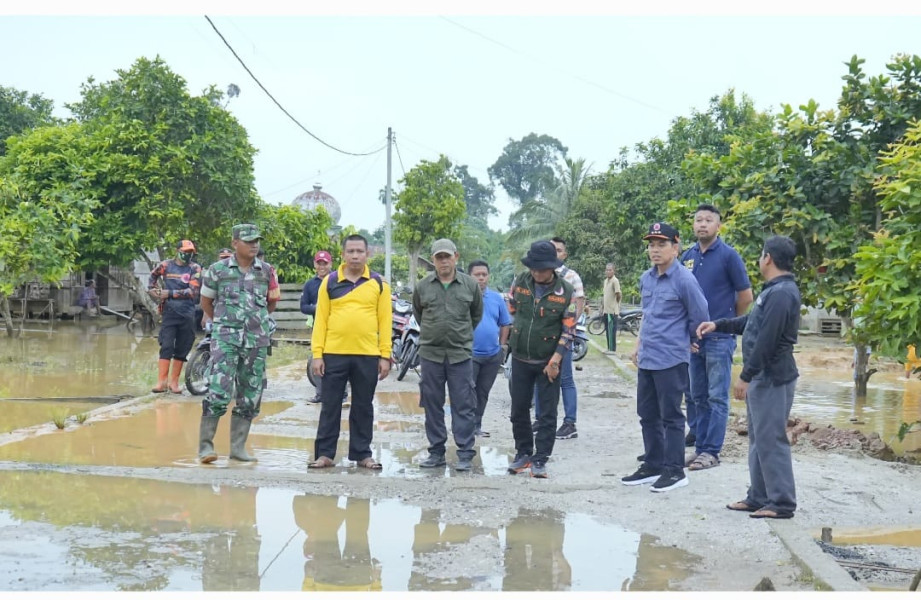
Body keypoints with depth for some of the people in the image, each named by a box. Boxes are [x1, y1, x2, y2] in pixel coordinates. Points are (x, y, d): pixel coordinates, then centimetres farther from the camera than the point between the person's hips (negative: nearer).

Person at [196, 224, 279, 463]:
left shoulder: (266, 271, 8)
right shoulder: (218, 270, 0)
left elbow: (271, 303, 21)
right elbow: (206, 302, 11)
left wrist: (255, 319, 7)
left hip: (257, 341, 4)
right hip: (225, 339, -4)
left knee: (250, 397, 6)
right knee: (219, 393, -14)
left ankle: (238, 447, 16)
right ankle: (205, 444, -4)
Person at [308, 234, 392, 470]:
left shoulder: (378, 284, 6)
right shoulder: (329, 282, 5)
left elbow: (385, 320, 5)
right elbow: (320, 319, 4)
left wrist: (385, 355, 0)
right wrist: (317, 354, -3)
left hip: (367, 356, 1)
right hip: (334, 354, 0)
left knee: (363, 408, 9)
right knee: (330, 406, 5)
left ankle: (362, 454, 18)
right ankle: (325, 454, 12)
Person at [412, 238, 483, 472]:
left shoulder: (470, 285, 1)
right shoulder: (423, 286, 3)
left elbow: (477, 314, 15)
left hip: (461, 354, -1)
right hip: (430, 353, 2)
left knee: (463, 405, -1)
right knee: (432, 404, 7)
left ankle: (465, 454, 4)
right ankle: (436, 452, 17)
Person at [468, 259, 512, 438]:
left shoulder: (496, 298, 8)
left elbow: (505, 324, 15)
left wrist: (503, 346, 9)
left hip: (493, 354, 5)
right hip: (469, 354, -5)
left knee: (483, 393, 13)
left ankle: (476, 425, 23)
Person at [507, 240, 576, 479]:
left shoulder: (565, 290, -12)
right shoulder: (520, 282, -4)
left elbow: (569, 329, -11)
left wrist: (555, 361, -14)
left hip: (549, 361, -3)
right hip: (520, 358, 3)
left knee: (547, 414, 1)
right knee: (519, 409, 11)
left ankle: (540, 459, 9)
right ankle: (523, 453, 25)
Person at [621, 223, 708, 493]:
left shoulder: (684, 280, -12)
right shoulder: (646, 279, 10)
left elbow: (699, 319, -6)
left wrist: (682, 341, 5)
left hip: (671, 360, -8)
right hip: (646, 359, 8)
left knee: (671, 416, -1)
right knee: (648, 415, 14)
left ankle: (674, 470, 8)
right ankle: (653, 466, 24)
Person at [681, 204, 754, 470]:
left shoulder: (728, 255, -7)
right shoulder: (688, 256, 8)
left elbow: (745, 296, -3)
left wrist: (727, 322, 7)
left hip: (719, 338, -6)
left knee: (717, 397, -1)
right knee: (696, 396, 11)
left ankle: (711, 451, 2)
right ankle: (699, 446, 19)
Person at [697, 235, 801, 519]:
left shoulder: (781, 293, -19)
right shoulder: (774, 290, 14)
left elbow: (766, 341, -23)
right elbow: (751, 322, 27)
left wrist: (745, 376, -20)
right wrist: (718, 325, 24)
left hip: (772, 378, -11)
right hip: (762, 377, 11)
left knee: (771, 440, -6)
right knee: (759, 439, 15)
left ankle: (782, 503, 0)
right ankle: (759, 497, 22)